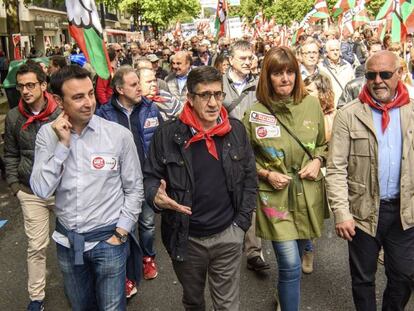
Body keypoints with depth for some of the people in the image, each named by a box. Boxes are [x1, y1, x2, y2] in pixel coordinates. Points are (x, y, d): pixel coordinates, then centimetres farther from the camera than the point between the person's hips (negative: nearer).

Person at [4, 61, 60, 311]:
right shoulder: (13, 118, -1)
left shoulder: (61, 114, -10)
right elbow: (10, 155, 9)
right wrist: (14, 184, 3)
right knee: (36, 246, 7)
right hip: (31, 192, 2)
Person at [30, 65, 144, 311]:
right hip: (67, 240, 3)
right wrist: (63, 144, -21)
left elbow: (134, 189, -5)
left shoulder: (120, 134, -13)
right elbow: (41, 190, -15)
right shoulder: (47, 134, -6)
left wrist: (121, 233, -8)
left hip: (108, 238, -3)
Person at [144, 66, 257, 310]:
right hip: (186, 237, 0)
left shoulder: (236, 130, -4)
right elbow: (150, 176, -2)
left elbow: (249, 177, 3)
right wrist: (156, 196, -25)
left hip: (228, 235, 1)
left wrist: (243, 222, -2)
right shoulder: (168, 134, -11)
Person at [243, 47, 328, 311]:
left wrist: (318, 161, -7)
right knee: (291, 266, -8)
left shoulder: (311, 104, -2)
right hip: (275, 196, -3)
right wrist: (266, 174, -13)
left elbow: (323, 144, 12)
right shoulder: (255, 114, -10)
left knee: (292, 260, 21)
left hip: (308, 194, 3)